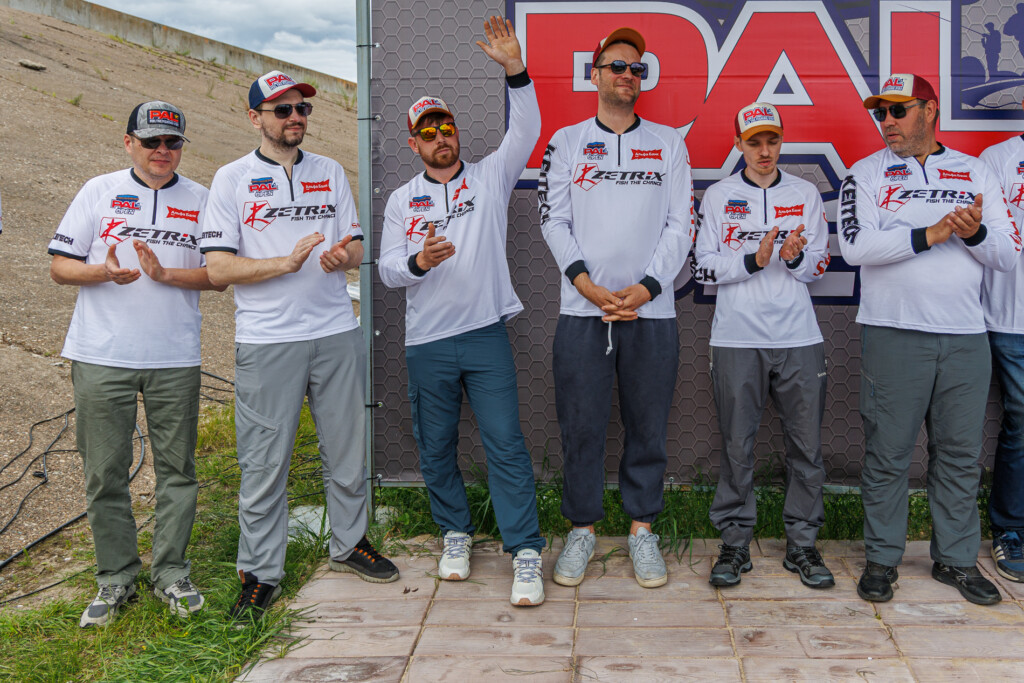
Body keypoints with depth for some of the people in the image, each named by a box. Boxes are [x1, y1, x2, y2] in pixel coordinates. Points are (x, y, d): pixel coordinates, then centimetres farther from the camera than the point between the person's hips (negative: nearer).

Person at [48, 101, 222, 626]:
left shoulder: (201, 200, 9)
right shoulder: (99, 191, 7)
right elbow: (60, 266, 4)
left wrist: (165, 273, -13)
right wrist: (104, 271, -15)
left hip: (175, 360, 1)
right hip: (101, 358, 0)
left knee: (177, 469, 4)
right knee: (105, 472, 4)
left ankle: (172, 573, 17)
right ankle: (116, 578, 17)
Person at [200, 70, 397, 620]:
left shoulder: (331, 173, 13)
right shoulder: (232, 179, 1)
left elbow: (356, 245, 13)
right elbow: (219, 268, -6)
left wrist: (342, 255, -11)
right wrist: (287, 262, -18)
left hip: (336, 332, 4)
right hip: (266, 341, -3)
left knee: (347, 446, 11)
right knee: (264, 461, 1)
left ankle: (349, 543, 30)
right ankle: (259, 572, 15)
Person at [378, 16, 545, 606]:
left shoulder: (490, 177, 8)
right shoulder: (403, 200, 11)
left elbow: (526, 132, -6)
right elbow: (387, 268, 3)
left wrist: (515, 70, -19)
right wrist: (418, 261, -20)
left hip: (486, 334, -2)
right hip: (427, 342, 2)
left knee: (506, 443, -6)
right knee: (436, 448, 11)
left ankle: (526, 554, -1)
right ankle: (456, 534, 30)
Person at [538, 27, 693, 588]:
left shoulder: (669, 143, 11)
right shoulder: (566, 141, 10)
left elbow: (681, 224, 4)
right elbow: (553, 220, 4)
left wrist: (647, 287, -8)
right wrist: (586, 282, -10)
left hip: (651, 311, 1)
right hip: (582, 310, 0)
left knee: (648, 427, 5)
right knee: (581, 426, 2)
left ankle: (641, 529, 20)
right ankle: (581, 529, 17)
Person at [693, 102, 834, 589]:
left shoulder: (805, 194, 11)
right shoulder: (718, 196, 6)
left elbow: (819, 266, 8)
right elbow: (703, 267, 0)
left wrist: (795, 257, -13)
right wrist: (755, 260, -14)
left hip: (799, 339, 2)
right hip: (736, 339, -1)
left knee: (806, 445, 4)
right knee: (737, 446, 3)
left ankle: (802, 544, 16)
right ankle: (735, 544, 15)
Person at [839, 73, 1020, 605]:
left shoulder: (975, 173, 13)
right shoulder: (866, 174, 5)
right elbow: (856, 246, -12)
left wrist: (975, 233, -13)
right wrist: (932, 233, -15)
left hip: (966, 338, 3)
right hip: (893, 336, -3)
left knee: (960, 455, 8)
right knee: (887, 454, 1)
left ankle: (957, 559, 21)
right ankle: (882, 558, 15)